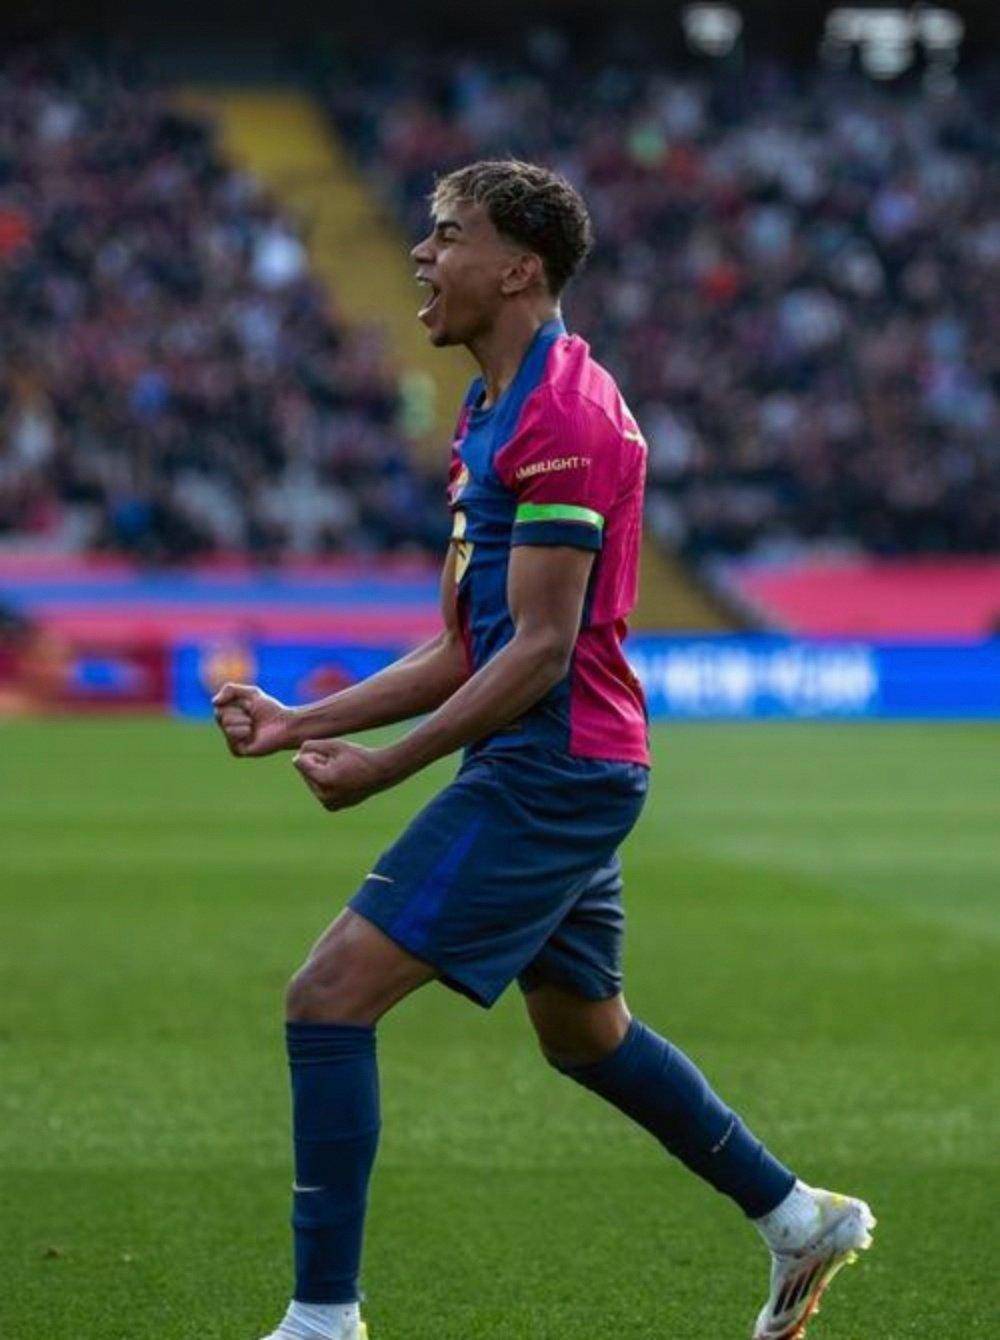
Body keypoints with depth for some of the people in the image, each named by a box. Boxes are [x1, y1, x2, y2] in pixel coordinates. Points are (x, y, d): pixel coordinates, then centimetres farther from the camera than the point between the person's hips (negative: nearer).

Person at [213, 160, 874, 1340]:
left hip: (549, 773, -11)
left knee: (330, 996, -13)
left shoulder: (561, 414, -17)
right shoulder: (492, 415, 15)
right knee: (583, 1032, 24)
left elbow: (540, 647, -21)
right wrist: (301, 722, 9)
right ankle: (799, 1222, 36)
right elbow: (463, 647, 17)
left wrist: (383, 766, -20)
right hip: (559, 769, 11)